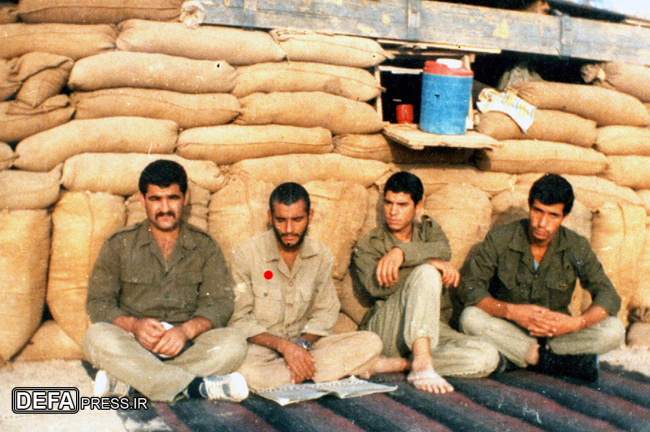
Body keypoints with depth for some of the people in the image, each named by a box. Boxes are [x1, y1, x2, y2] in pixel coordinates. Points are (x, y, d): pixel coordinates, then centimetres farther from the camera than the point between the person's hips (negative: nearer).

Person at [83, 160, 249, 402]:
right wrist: (133, 325, -19)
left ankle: (127, 382, -29)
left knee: (233, 342, -28)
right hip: (133, 346, 0)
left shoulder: (205, 247, 10)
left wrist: (187, 330, -21)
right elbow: (98, 302, 3)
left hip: (187, 347, 1)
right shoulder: (119, 245, 9)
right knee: (97, 337, -31)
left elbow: (220, 303, 0)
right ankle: (197, 386, -31)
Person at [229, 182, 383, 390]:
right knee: (244, 371, -39)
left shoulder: (321, 255, 3)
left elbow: (326, 311, 6)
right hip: (260, 347, -3)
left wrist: (303, 344, -14)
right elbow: (240, 319, -8)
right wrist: (283, 345, -21)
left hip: (304, 344, 3)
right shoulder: (246, 254, -8)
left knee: (371, 343, -17)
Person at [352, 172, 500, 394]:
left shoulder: (428, 229, 19)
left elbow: (443, 250, -7)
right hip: (384, 328, -3)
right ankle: (422, 365, -40)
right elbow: (378, 286, -11)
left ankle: (397, 364, -25)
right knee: (427, 272, -30)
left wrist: (401, 252, -25)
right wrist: (431, 262, -19)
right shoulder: (367, 245, 10)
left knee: (487, 358, -24)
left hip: (430, 329, 4)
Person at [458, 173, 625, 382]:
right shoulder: (499, 240, -13)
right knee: (471, 318, -32)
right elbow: (469, 288, -18)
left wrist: (576, 323, -31)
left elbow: (609, 297, -11)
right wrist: (512, 311, -33)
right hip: (508, 330, -1)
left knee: (614, 331, -22)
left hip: (556, 333, 2)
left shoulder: (576, 247, -8)